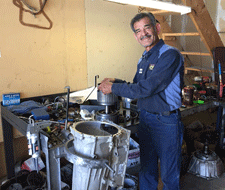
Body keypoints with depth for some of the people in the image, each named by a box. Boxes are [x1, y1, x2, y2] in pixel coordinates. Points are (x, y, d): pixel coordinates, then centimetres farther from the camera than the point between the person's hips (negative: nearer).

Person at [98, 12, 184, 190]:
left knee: (169, 175, 10)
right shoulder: (144, 59, 10)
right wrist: (116, 81, 0)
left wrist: (113, 88, -14)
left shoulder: (170, 55, -18)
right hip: (145, 119, 8)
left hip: (166, 122, -7)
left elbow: (146, 89, -24)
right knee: (146, 171, 21)